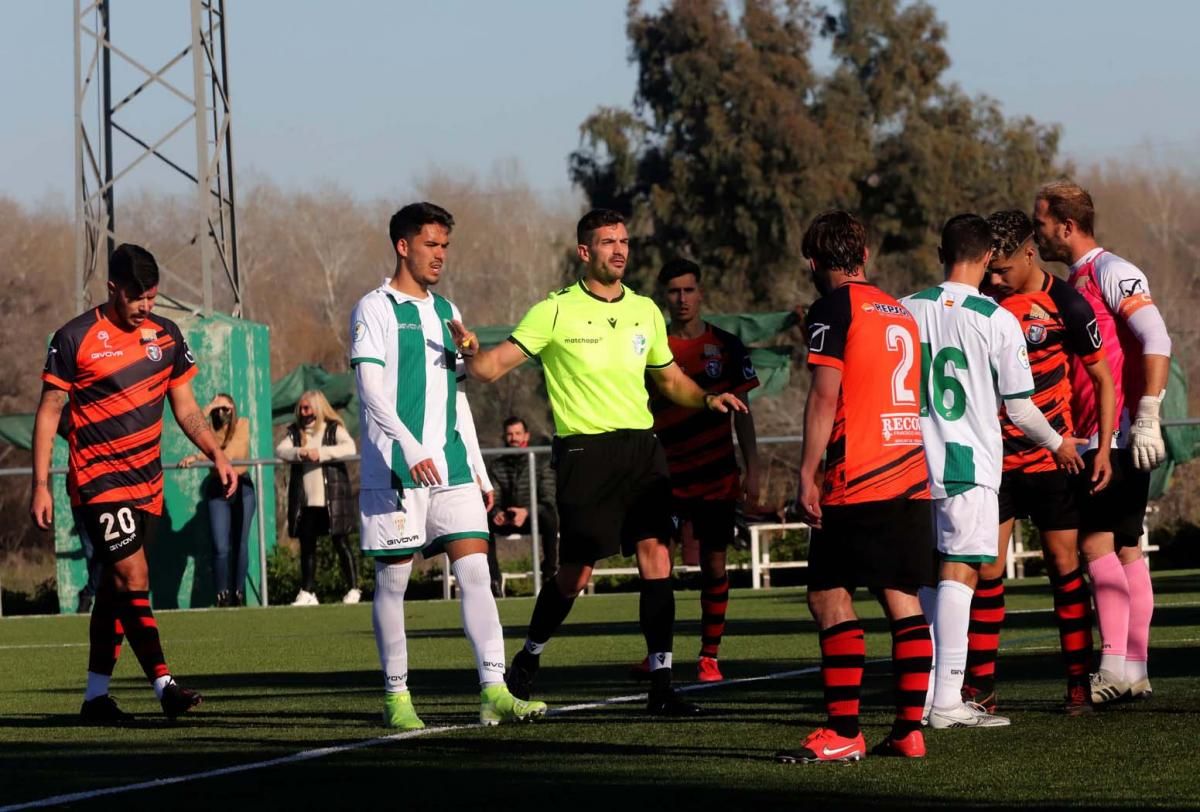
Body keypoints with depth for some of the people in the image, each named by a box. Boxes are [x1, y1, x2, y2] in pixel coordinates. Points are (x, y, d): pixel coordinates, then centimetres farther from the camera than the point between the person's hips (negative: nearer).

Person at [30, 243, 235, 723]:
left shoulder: (166, 336, 8)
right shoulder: (76, 338, -6)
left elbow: (185, 408, 16)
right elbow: (48, 412, -2)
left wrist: (216, 454, 1)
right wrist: (41, 486, -6)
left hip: (147, 483, 6)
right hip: (98, 480, -5)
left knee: (115, 587, 9)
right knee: (133, 579, -16)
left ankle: (96, 697, 15)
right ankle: (165, 686, -20)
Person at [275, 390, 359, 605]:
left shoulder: (334, 429, 2)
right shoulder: (295, 432, 14)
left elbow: (350, 447, -14)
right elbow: (280, 450, -1)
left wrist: (321, 453, -22)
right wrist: (300, 452, -19)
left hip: (332, 499, -4)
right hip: (305, 500, 4)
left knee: (341, 543, -2)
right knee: (307, 545, 6)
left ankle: (353, 589, 2)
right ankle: (307, 592, 10)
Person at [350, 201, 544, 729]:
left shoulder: (445, 311, 18)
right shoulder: (375, 309, -3)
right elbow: (371, 390, -14)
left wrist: (479, 471, 17)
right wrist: (411, 449, -26)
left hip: (450, 467, 6)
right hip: (394, 469, -6)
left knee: (475, 570, -5)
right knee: (393, 580, 1)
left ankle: (493, 690, -11)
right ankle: (396, 697, 9)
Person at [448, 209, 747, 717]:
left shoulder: (645, 311, 13)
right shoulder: (556, 311, -2)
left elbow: (670, 378, 26)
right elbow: (493, 367, -7)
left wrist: (707, 399, 6)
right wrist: (471, 352, -29)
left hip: (641, 446, 4)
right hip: (584, 449, -4)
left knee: (656, 555, -8)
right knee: (576, 572, -4)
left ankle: (661, 687, -6)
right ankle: (529, 657, 23)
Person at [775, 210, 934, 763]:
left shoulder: (834, 308, -4)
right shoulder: (900, 313, 18)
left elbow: (825, 396, -12)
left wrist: (807, 476, -11)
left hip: (856, 483, -7)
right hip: (912, 479, 7)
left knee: (829, 600, -5)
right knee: (902, 602, 7)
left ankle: (843, 732, -10)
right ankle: (909, 729, 4)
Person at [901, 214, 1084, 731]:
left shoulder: (908, 311, 3)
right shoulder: (998, 320, -7)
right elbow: (1019, 409, -3)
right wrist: (1058, 444, 15)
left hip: (915, 461, 4)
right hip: (971, 465, -4)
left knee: (928, 575, 14)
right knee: (959, 572, -6)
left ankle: (924, 692, 16)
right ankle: (948, 701, -12)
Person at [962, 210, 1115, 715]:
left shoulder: (1066, 306, -8)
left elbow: (1102, 377, 0)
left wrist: (1103, 447, -6)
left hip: (1051, 458, -3)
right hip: (994, 459, 3)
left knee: (1064, 564, -1)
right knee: (986, 568, -3)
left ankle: (1079, 683, 6)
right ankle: (979, 688, 0)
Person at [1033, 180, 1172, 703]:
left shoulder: (1111, 272, -9)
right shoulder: (1072, 286, 19)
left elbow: (1157, 342, -18)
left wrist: (1147, 420, -23)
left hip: (1122, 434, -9)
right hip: (1094, 438, 9)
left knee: (1096, 541, -15)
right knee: (1124, 547, 8)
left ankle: (1115, 664, -20)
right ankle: (1136, 669, 10)